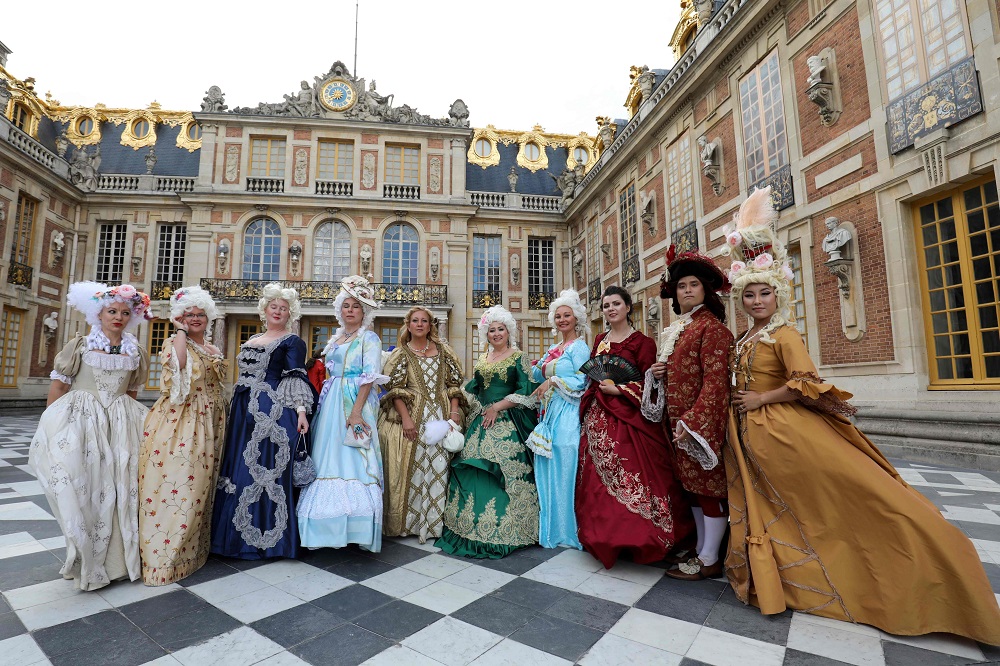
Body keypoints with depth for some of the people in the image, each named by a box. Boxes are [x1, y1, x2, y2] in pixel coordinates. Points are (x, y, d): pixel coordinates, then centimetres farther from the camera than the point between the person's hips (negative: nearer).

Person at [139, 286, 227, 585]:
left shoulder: (213, 349, 15)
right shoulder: (174, 341, -3)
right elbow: (176, 363, -27)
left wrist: (220, 423, 16)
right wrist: (181, 330, -14)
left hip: (208, 424, 6)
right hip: (178, 422, -6)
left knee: (199, 485, 13)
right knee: (173, 483, -5)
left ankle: (192, 547, 27)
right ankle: (164, 556, 5)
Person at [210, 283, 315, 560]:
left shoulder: (292, 342, -3)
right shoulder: (251, 341, 19)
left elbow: (296, 378, -13)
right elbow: (243, 377, 23)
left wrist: (301, 410, -24)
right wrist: (235, 410, 21)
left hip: (273, 414, -7)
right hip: (245, 413, 8)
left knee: (266, 469, -5)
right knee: (238, 469, 11)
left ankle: (266, 536, 8)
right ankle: (236, 533, 26)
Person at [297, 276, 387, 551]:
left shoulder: (369, 338, -3)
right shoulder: (335, 339, 18)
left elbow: (369, 378, -13)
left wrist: (356, 412, -22)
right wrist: (325, 403, 9)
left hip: (355, 403, -7)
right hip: (330, 404, 7)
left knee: (352, 460, -10)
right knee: (328, 460, 7)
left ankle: (355, 527, -1)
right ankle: (329, 526, 17)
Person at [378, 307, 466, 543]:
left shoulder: (443, 351, 11)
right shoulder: (401, 354, 5)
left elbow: (454, 383, 9)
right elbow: (395, 389, -3)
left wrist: (454, 411, -3)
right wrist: (405, 418, -13)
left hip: (441, 417, 2)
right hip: (412, 417, -2)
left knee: (438, 467, 4)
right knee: (412, 468, 2)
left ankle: (434, 521, 17)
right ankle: (408, 521, 17)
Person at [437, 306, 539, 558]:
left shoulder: (518, 357, -1)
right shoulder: (482, 359, 16)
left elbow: (525, 391, -9)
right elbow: (472, 391, 20)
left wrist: (497, 407, -14)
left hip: (507, 423, -5)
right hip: (481, 422, 5)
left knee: (504, 471, -8)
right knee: (473, 469, 3)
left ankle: (502, 531, 6)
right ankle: (471, 527, 17)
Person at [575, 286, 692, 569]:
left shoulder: (642, 342, -3)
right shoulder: (599, 341, 15)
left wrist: (617, 389, -15)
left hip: (628, 418, -5)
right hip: (598, 418, 6)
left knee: (630, 476, -7)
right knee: (599, 479, 9)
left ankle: (634, 537, 10)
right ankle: (605, 537, 23)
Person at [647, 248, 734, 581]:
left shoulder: (711, 326, -10)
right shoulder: (676, 329, 15)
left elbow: (715, 379, -17)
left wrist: (693, 421, -23)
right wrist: (660, 371, 1)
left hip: (702, 420, -8)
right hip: (678, 419, 8)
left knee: (709, 485, 3)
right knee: (693, 485, 15)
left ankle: (709, 560, 16)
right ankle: (701, 550, 28)